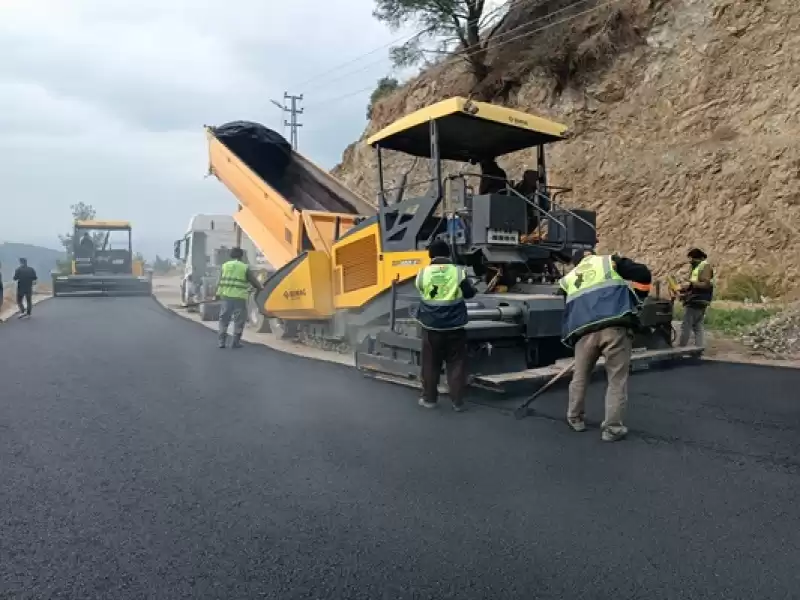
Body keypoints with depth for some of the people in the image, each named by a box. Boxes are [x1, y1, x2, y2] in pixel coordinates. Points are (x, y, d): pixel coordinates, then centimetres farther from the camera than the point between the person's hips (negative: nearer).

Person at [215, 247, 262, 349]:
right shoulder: (245, 267, 0)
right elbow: (254, 281, 4)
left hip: (226, 296, 3)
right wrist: (260, 287, 21)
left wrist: (218, 294, 19)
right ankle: (235, 342, 6)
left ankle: (222, 341, 12)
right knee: (239, 320, 5)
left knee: (224, 319, 12)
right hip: (240, 297, -3)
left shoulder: (225, 266, 11)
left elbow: (220, 282, 13)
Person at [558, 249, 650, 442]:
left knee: (580, 377, 22)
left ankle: (575, 418, 35)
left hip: (585, 333, 3)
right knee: (617, 380, 9)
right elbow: (644, 273, 13)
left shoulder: (567, 279, 27)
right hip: (615, 328, -3)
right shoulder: (610, 261, 18)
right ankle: (612, 428, 12)